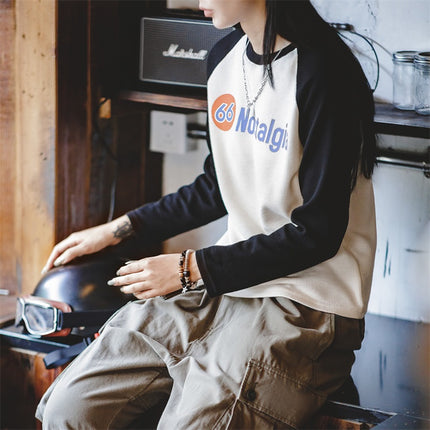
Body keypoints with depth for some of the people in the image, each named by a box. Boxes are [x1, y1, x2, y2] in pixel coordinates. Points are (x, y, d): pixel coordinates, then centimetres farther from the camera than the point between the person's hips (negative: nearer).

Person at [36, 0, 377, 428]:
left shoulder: (323, 72, -16)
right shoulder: (225, 56, 10)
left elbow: (319, 232, -15)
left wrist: (191, 269, -12)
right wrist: (120, 229, 19)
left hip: (303, 300, -7)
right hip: (223, 281, 7)